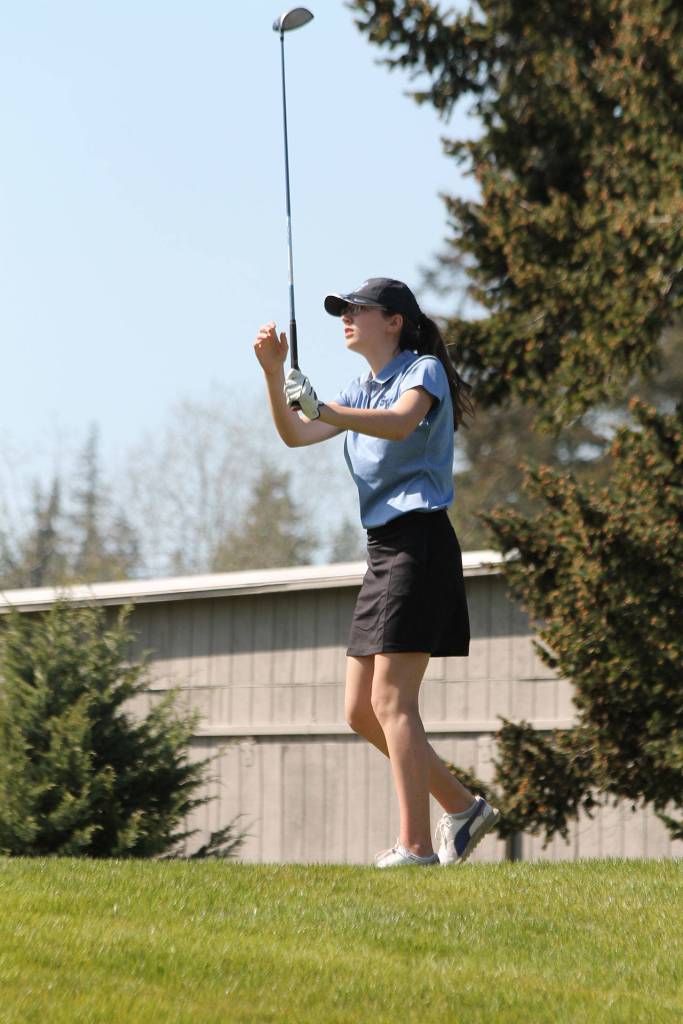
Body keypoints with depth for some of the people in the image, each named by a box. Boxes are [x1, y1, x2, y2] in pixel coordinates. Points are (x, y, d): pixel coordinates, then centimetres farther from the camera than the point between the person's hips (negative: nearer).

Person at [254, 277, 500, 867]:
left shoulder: (423, 370, -4)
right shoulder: (363, 390, 21)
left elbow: (401, 423, -26)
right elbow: (296, 436, 14)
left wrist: (325, 409, -39)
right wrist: (274, 376, -2)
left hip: (419, 542, -9)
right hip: (382, 548, 9)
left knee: (391, 700, -15)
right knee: (362, 712, 7)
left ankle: (416, 846, -16)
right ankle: (462, 807, 17)